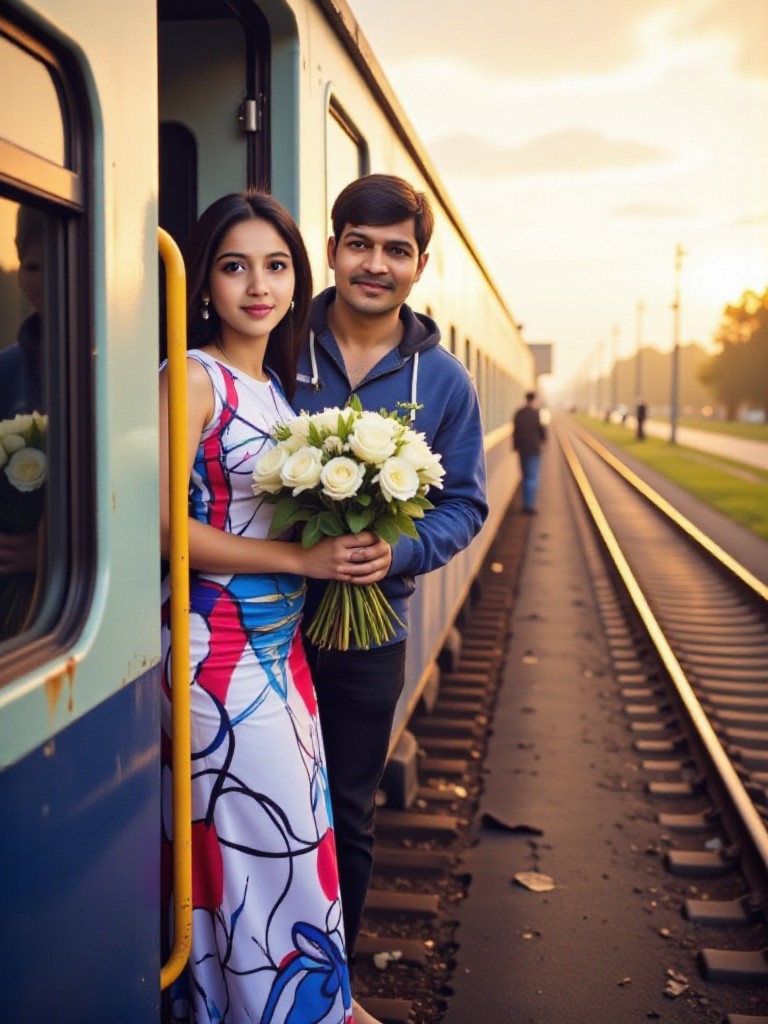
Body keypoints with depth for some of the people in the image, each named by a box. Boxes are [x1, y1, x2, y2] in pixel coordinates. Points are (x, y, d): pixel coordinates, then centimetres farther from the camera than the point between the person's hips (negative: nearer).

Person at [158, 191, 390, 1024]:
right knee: (266, 838, 1)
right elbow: (161, 522, -19)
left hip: (281, 639, 7)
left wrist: (357, 546, -3)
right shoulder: (195, 377, -11)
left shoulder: (278, 383, 11)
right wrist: (301, 559, -17)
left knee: (297, 831, 14)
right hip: (217, 644, -7)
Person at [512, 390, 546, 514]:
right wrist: (542, 439, 12)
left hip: (522, 449, 6)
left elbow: (515, 430, 8)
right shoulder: (536, 413, -14)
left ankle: (526, 504, 20)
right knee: (533, 477, -2)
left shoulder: (518, 413, 4)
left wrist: (516, 446, 16)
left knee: (526, 477, 16)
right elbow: (541, 429, -9)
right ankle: (529, 505, -6)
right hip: (533, 449, -6)